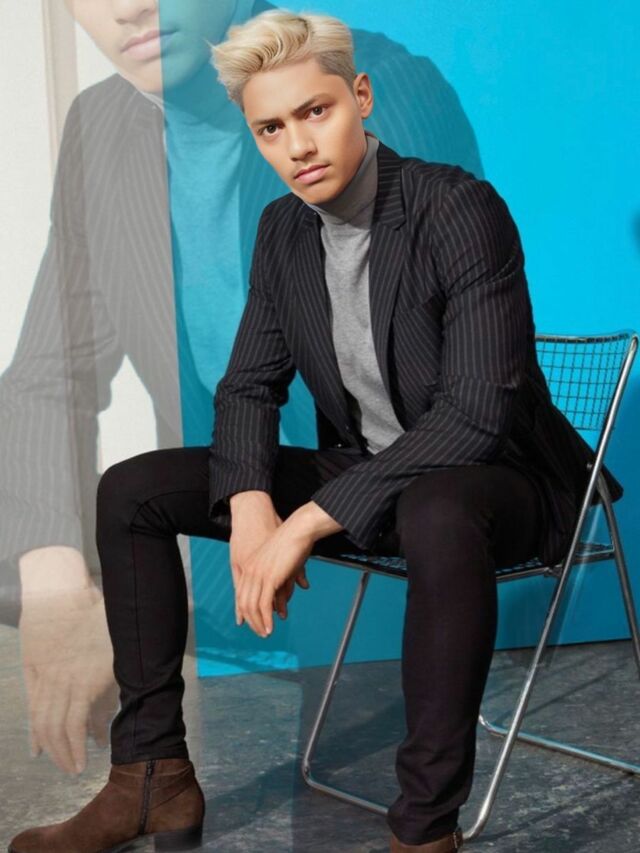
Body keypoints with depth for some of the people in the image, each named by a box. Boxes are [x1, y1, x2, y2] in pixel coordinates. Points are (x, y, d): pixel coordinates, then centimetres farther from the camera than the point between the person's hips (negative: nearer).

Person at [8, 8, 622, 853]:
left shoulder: (462, 209, -20)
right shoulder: (283, 228, 2)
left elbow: (476, 413, -28)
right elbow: (249, 385, 7)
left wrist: (308, 523, -28)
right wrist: (251, 504, -15)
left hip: (494, 481, -7)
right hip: (360, 476, 7)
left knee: (436, 516, -44)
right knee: (129, 491, -2)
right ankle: (154, 781, 2)